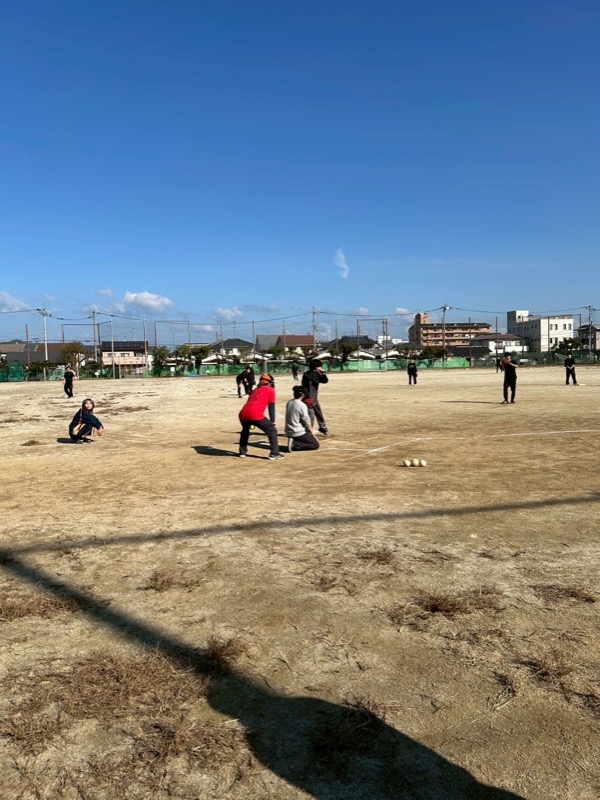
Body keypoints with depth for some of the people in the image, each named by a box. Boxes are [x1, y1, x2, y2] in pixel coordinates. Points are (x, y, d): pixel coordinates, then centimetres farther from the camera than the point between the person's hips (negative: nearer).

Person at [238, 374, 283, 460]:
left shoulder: (256, 389, 32)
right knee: (272, 430, 9)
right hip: (255, 415, -6)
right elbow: (271, 407, 10)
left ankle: (242, 452, 36)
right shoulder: (270, 390, 15)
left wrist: (251, 422, 45)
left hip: (243, 414, 6)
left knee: (245, 430, 35)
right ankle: (274, 454, 4)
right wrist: (273, 422, 15)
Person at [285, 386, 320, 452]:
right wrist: (313, 435, -3)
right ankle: (295, 445, -11)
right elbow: (307, 423, -13)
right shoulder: (302, 405, -16)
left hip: (288, 432, 8)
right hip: (298, 433, -8)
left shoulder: (289, 403, 4)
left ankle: (294, 441, 4)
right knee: (316, 444, 2)